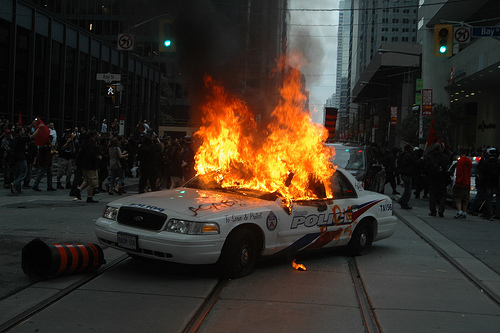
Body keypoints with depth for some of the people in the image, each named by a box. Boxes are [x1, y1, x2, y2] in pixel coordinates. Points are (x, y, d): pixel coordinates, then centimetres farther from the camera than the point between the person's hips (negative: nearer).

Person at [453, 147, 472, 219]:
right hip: (467, 184, 7)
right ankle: (464, 213, 13)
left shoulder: (460, 161, -13)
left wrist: (457, 182, -15)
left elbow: (459, 173, -17)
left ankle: (459, 212, -14)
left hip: (460, 184, -7)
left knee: (457, 198, -3)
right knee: (465, 199, 11)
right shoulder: (469, 161, 11)